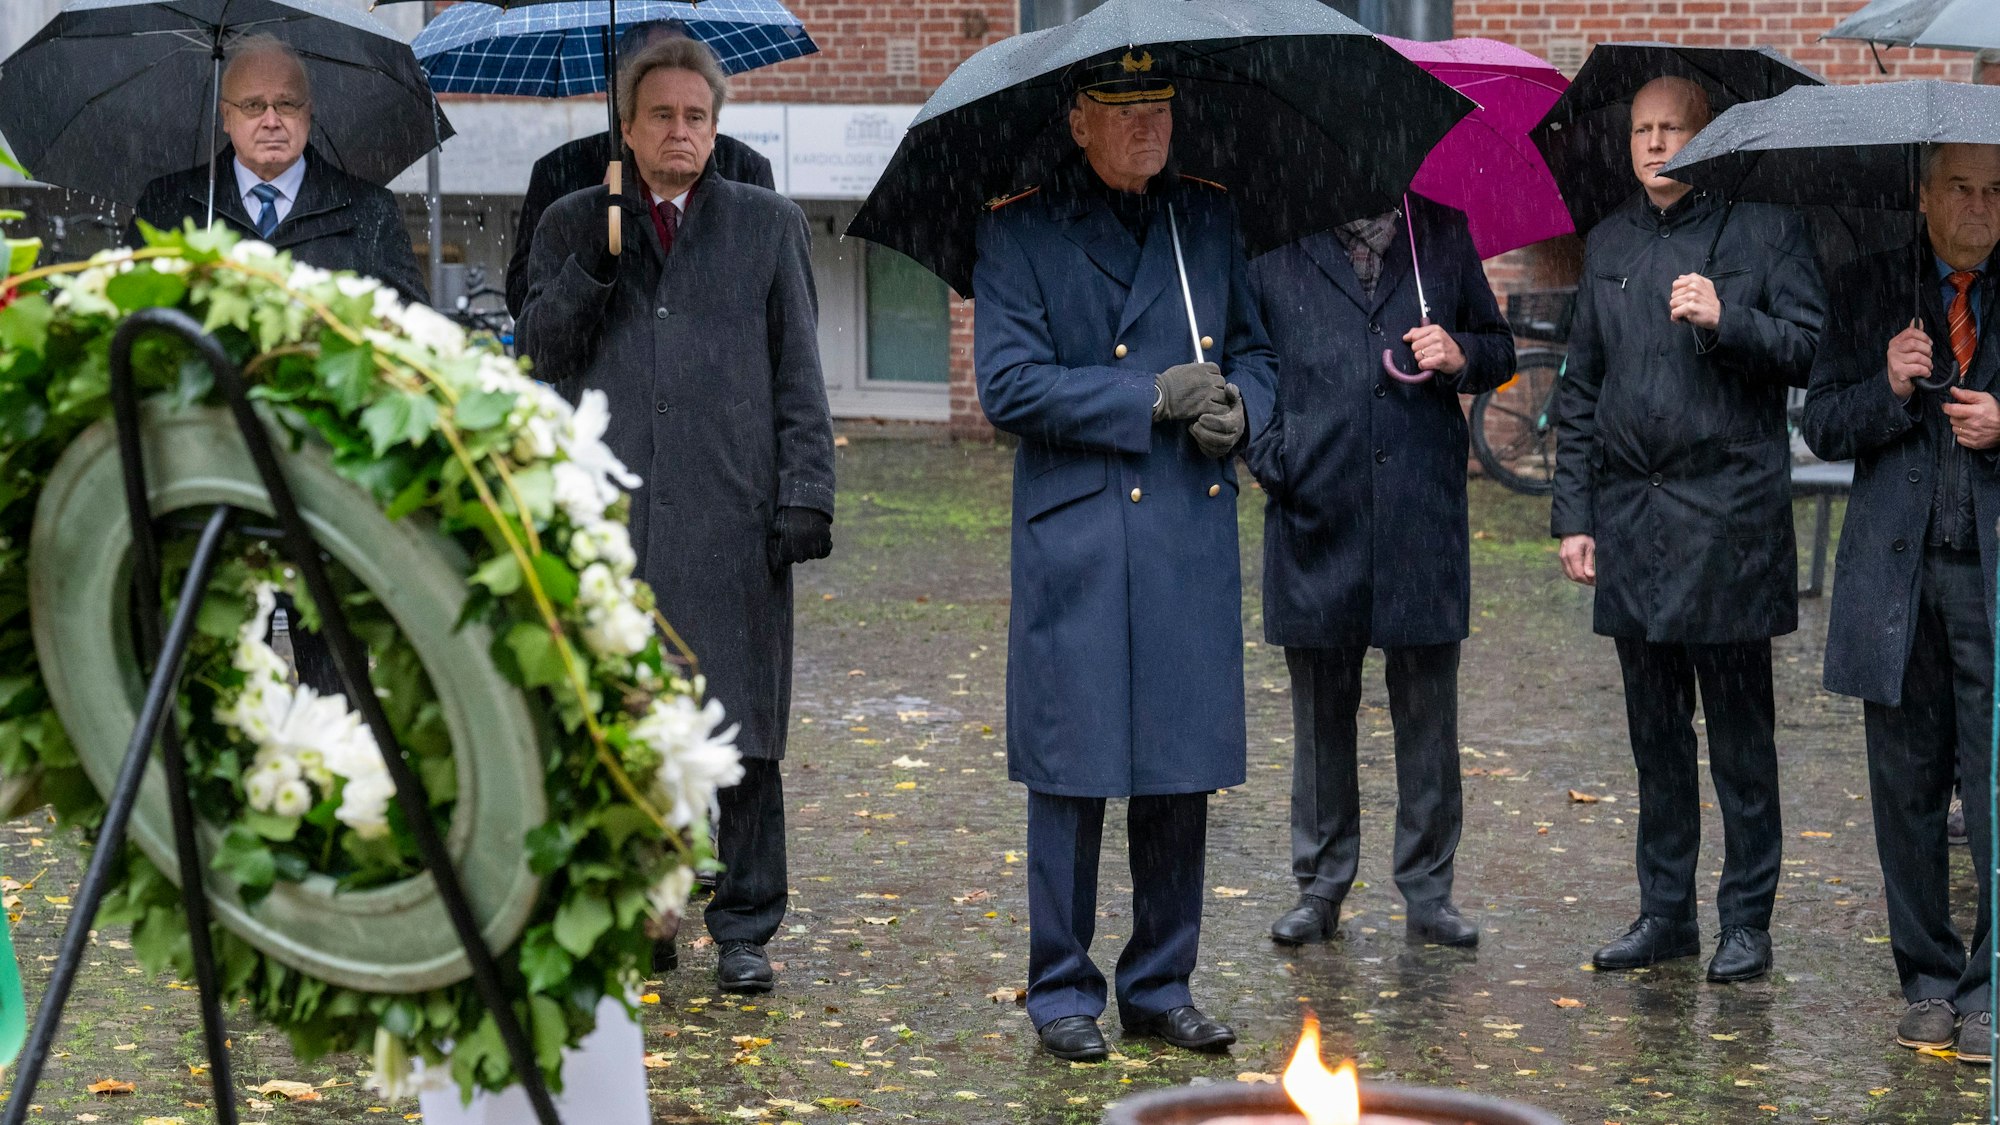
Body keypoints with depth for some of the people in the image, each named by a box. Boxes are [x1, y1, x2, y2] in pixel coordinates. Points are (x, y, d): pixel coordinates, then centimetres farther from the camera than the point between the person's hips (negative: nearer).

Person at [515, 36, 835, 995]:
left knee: (741, 731, -1)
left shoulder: (769, 224, 10)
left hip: (733, 521, -1)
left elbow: (799, 375, 8)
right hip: (608, 523, 1)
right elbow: (542, 357, 5)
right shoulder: (573, 225, 13)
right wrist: (595, 264, -8)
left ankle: (743, 929, 8)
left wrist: (806, 494, 0)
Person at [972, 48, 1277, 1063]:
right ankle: (1063, 995, 11)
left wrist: (1238, 407, -4)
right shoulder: (1017, 230, -2)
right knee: (1071, 770, -1)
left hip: (1195, 536, 4)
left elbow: (1255, 351, 19)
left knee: (1184, 771, 8)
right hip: (1075, 541, -4)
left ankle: (1161, 988, 20)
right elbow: (1009, 384, -10)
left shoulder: (1209, 218, 12)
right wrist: (1153, 399, -13)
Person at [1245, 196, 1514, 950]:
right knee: (1321, 710, 7)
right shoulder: (1276, 247, 7)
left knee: (1427, 706, 3)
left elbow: (1499, 348, 19)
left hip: (1424, 520, 1)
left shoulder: (1444, 235, 12)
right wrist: (1268, 455, -1)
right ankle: (1320, 889, 17)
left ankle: (1428, 894, 12)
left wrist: (1462, 357, -4)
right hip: (1317, 516, -1)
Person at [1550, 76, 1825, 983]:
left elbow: (1810, 351, -6)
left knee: (1739, 730, 0)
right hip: (1630, 517, 5)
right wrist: (1572, 515, 10)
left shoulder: (1766, 229, 1)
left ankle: (1746, 919, 7)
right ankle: (1665, 912, 19)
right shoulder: (1609, 245, 14)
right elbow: (1580, 389, 16)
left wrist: (1726, 320, -21)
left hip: (1729, 515, -4)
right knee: (1654, 730, 10)